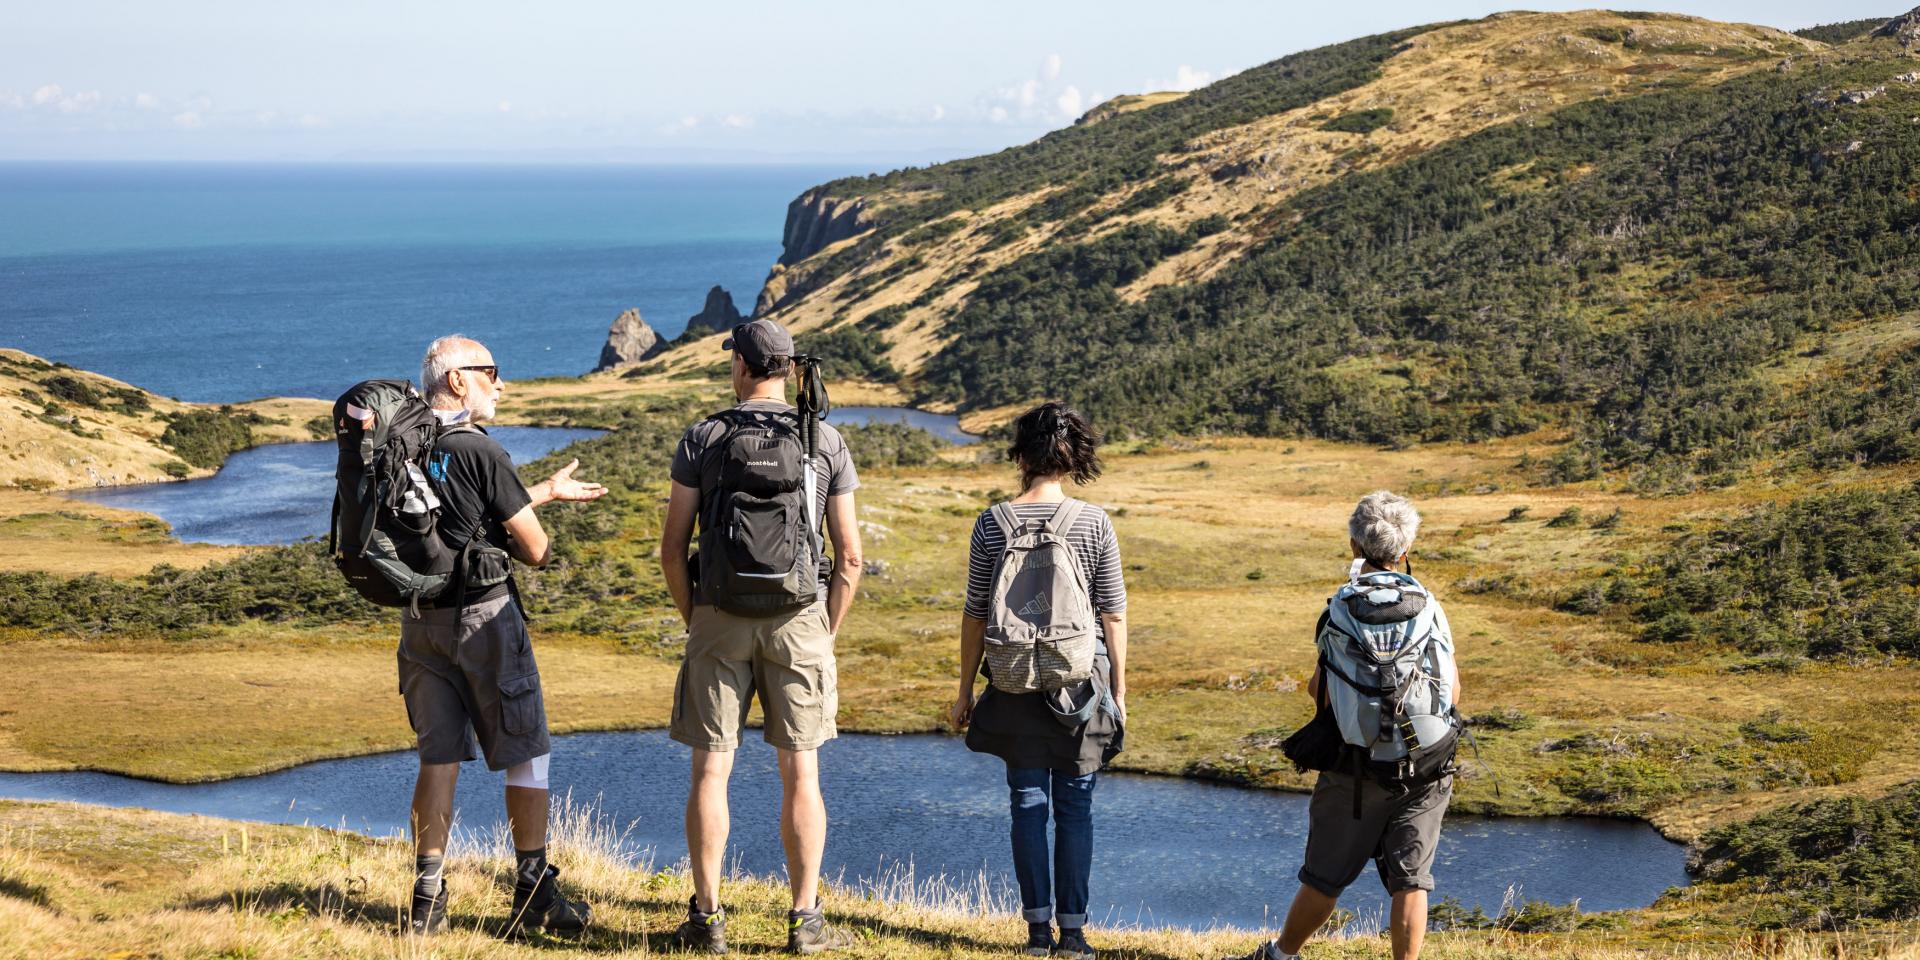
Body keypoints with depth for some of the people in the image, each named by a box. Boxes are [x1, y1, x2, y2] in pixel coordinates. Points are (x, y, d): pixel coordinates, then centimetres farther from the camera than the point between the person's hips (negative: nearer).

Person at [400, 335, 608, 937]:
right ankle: (534, 894, 8)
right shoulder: (479, 451, -14)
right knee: (525, 757, 5)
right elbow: (536, 550, -12)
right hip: (484, 616, -6)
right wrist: (507, 543, 11)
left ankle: (428, 898, 10)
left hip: (420, 621, 6)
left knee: (438, 761, 11)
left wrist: (547, 491, 31)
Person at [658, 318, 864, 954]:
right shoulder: (827, 444, 1)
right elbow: (849, 556, 1)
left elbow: (672, 547, -1)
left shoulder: (703, 440, -1)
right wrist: (827, 636, 10)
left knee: (711, 769, 5)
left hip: (720, 621, 0)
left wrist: (693, 621, 11)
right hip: (799, 621, 1)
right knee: (800, 773, 5)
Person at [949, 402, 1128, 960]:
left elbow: (975, 615, 1)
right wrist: (1119, 689, 8)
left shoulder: (992, 524, -2)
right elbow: (1113, 615, -2)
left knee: (1028, 804, 7)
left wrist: (965, 690, 9)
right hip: (1083, 678, -1)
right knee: (1075, 806, 5)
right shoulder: (1094, 524, -5)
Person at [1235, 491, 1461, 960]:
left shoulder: (1341, 607, -4)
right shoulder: (1429, 606, -1)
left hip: (1355, 769, -1)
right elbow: (1454, 696, 3)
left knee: (1325, 878, 13)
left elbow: (1319, 690, -4)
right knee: (1410, 882, 6)